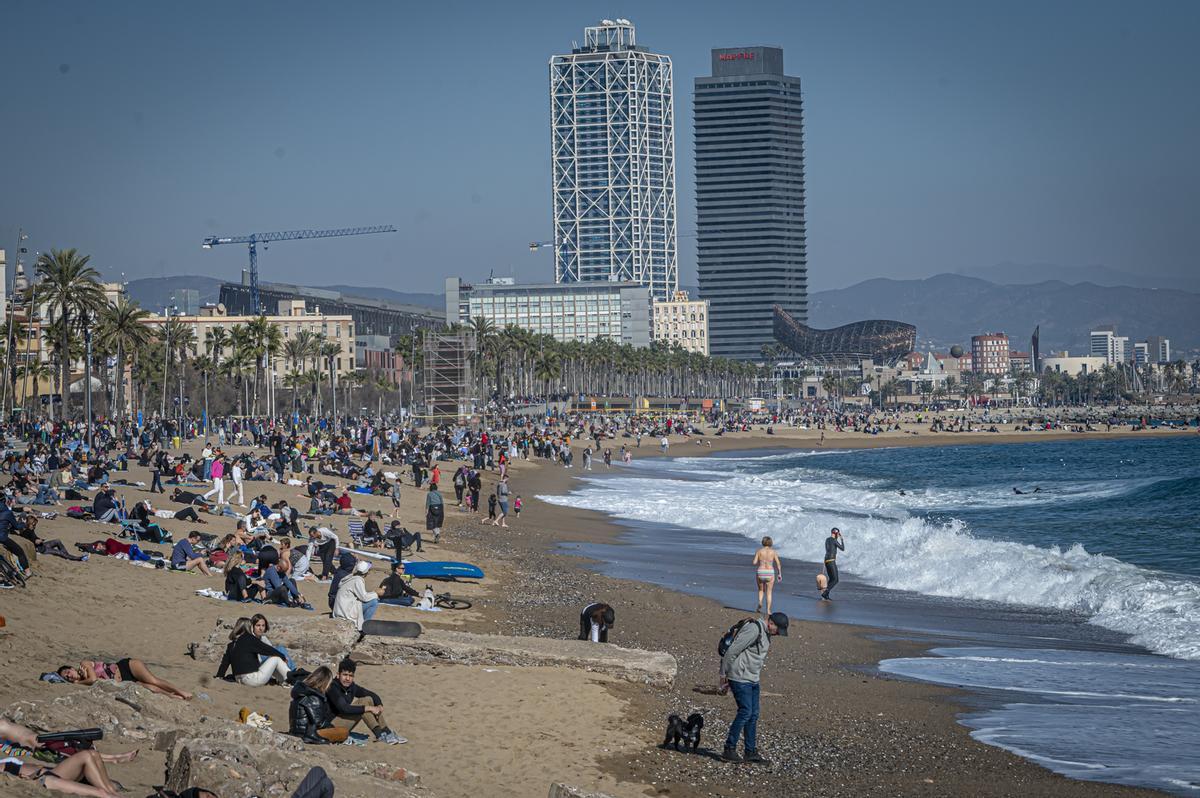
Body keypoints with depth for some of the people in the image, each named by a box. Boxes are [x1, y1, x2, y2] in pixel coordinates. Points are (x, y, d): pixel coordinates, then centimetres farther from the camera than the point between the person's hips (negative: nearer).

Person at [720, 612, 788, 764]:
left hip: (753, 680, 10)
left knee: (753, 715, 8)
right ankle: (729, 750, -4)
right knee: (745, 712, -11)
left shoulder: (765, 633, 13)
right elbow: (732, 651, -20)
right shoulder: (753, 630, -19)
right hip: (740, 679, -10)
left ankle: (751, 752, 12)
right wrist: (724, 675, -13)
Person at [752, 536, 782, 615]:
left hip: (760, 573, 0)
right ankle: (768, 610, 4)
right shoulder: (773, 552, 0)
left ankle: (760, 603, -4)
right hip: (770, 573, 0)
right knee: (769, 592, 12)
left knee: (761, 590, 22)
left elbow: (754, 562, -5)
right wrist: (779, 574, 5)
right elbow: (778, 563, -3)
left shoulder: (759, 551, 0)